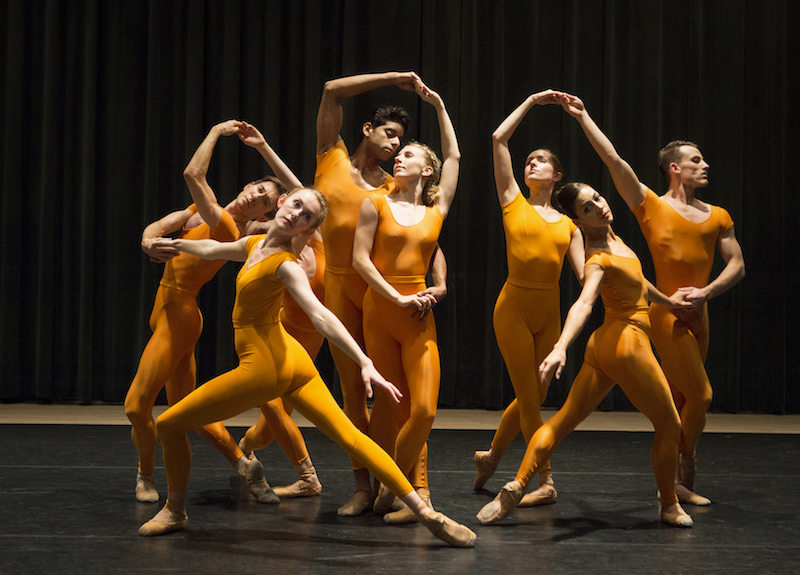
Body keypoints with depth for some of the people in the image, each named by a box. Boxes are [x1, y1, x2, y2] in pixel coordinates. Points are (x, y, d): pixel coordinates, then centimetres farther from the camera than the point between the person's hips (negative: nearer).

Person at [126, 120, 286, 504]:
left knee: (136, 407, -8)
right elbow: (160, 225, 4)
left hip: (178, 317, -9)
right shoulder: (203, 211, 9)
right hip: (165, 313, 9)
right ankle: (244, 465, 18)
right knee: (184, 410, 12)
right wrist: (148, 240, -19)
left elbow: (193, 175, -25)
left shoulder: (228, 229, -19)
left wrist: (216, 132, -14)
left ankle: (146, 474, 15)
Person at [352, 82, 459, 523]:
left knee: (424, 409, -9)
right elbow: (360, 259, -3)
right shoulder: (375, 204, 4)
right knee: (392, 405, 1)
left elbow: (454, 157, 18)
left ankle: (390, 488, 4)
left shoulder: (437, 211, 10)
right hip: (379, 310, -2)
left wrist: (439, 107, 23)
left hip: (419, 317, 2)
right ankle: (417, 489, 13)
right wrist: (397, 298, -10)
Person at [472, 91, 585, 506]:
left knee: (534, 396, 10)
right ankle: (546, 483, 2)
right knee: (529, 396, -4)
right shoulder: (513, 202, 5)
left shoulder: (568, 224, 13)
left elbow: (584, 273, 5)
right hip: (514, 306, -4)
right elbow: (498, 139, 0)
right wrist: (531, 102, 6)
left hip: (550, 313, 4)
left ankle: (491, 456, 32)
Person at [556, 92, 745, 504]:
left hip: (698, 314, 5)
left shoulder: (718, 216, 13)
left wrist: (706, 291, -10)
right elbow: (613, 160, -7)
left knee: (680, 399, 10)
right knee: (699, 395, -8)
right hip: (666, 312, -5)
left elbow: (736, 266, 8)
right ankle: (683, 479, 5)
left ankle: (672, 476, 18)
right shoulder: (651, 206, -1)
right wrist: (582, 117, -8)